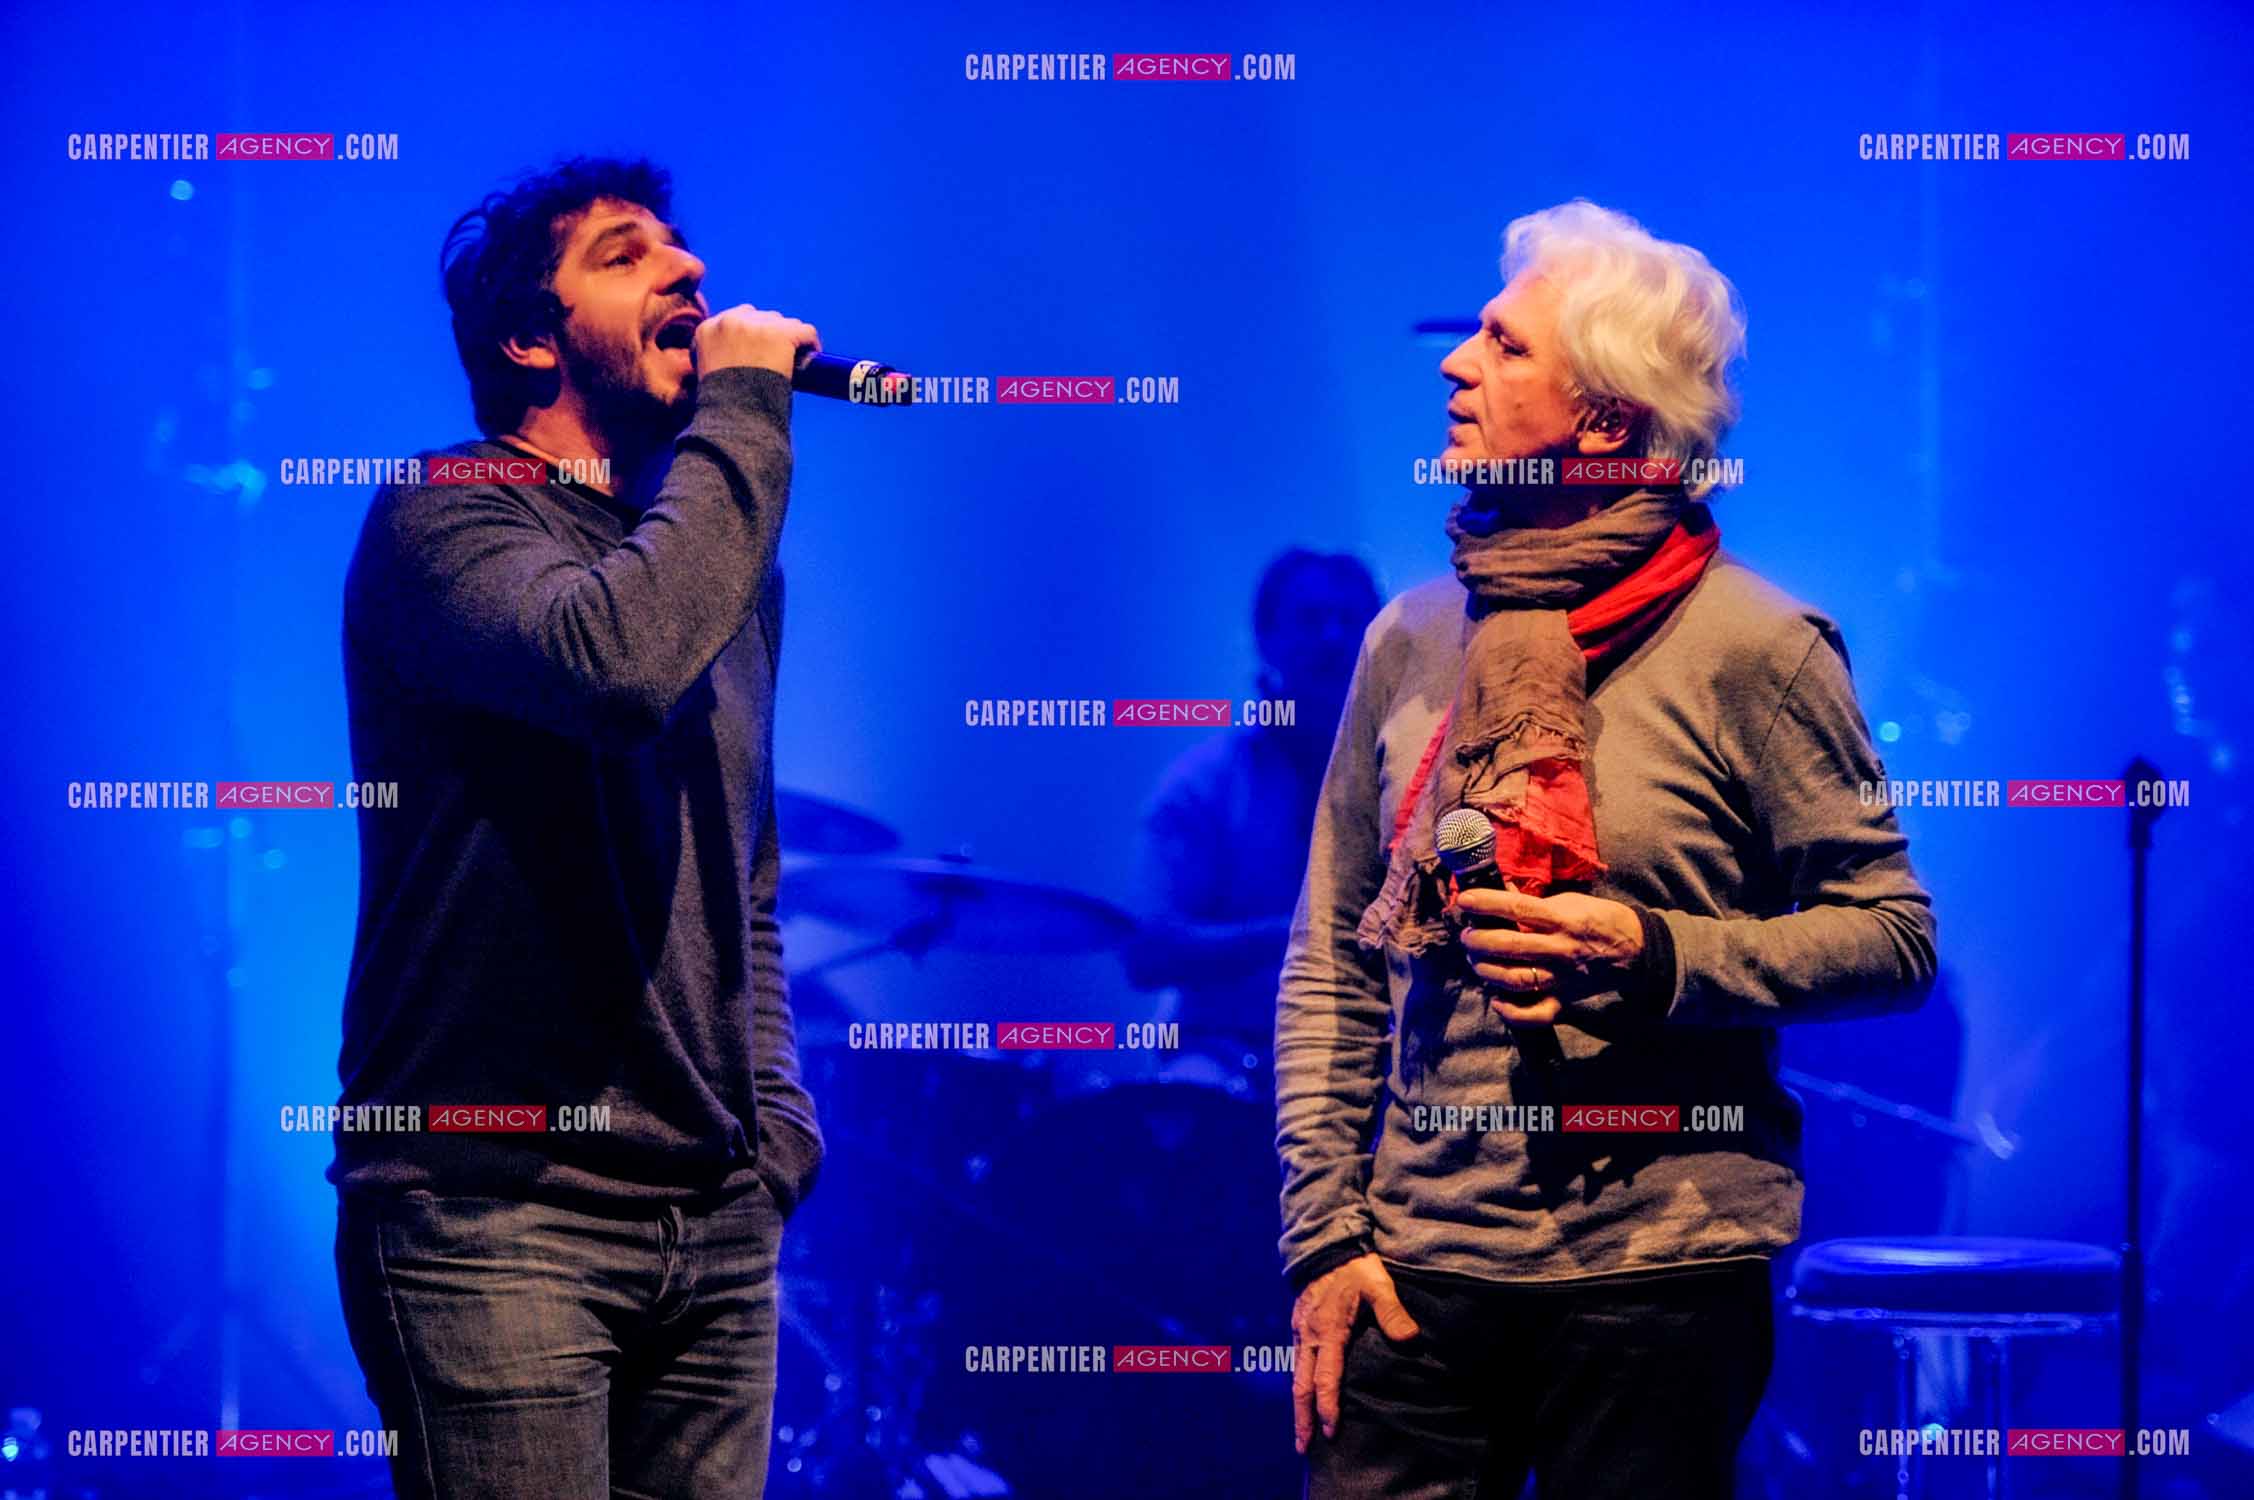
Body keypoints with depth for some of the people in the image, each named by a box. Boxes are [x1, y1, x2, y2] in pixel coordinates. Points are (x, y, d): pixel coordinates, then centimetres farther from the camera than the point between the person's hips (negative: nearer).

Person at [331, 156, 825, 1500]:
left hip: (713, 1215, 7)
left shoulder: (724, 556, 19)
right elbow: (618, 660, -26)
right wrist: (744, 414, -14)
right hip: (495, 1208, -7)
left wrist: (774, 1125, 14)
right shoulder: (449, 519, -4)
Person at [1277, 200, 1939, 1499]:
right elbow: (1332, 965, 12)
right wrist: (1324, 1232, 4)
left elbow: (1894, 940, -3)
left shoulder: (1753, 648, -3)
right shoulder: (1413, 640, 10)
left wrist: (1659, 958, -16)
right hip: (1423, 1266, 4)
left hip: (1662, 1278, -3)